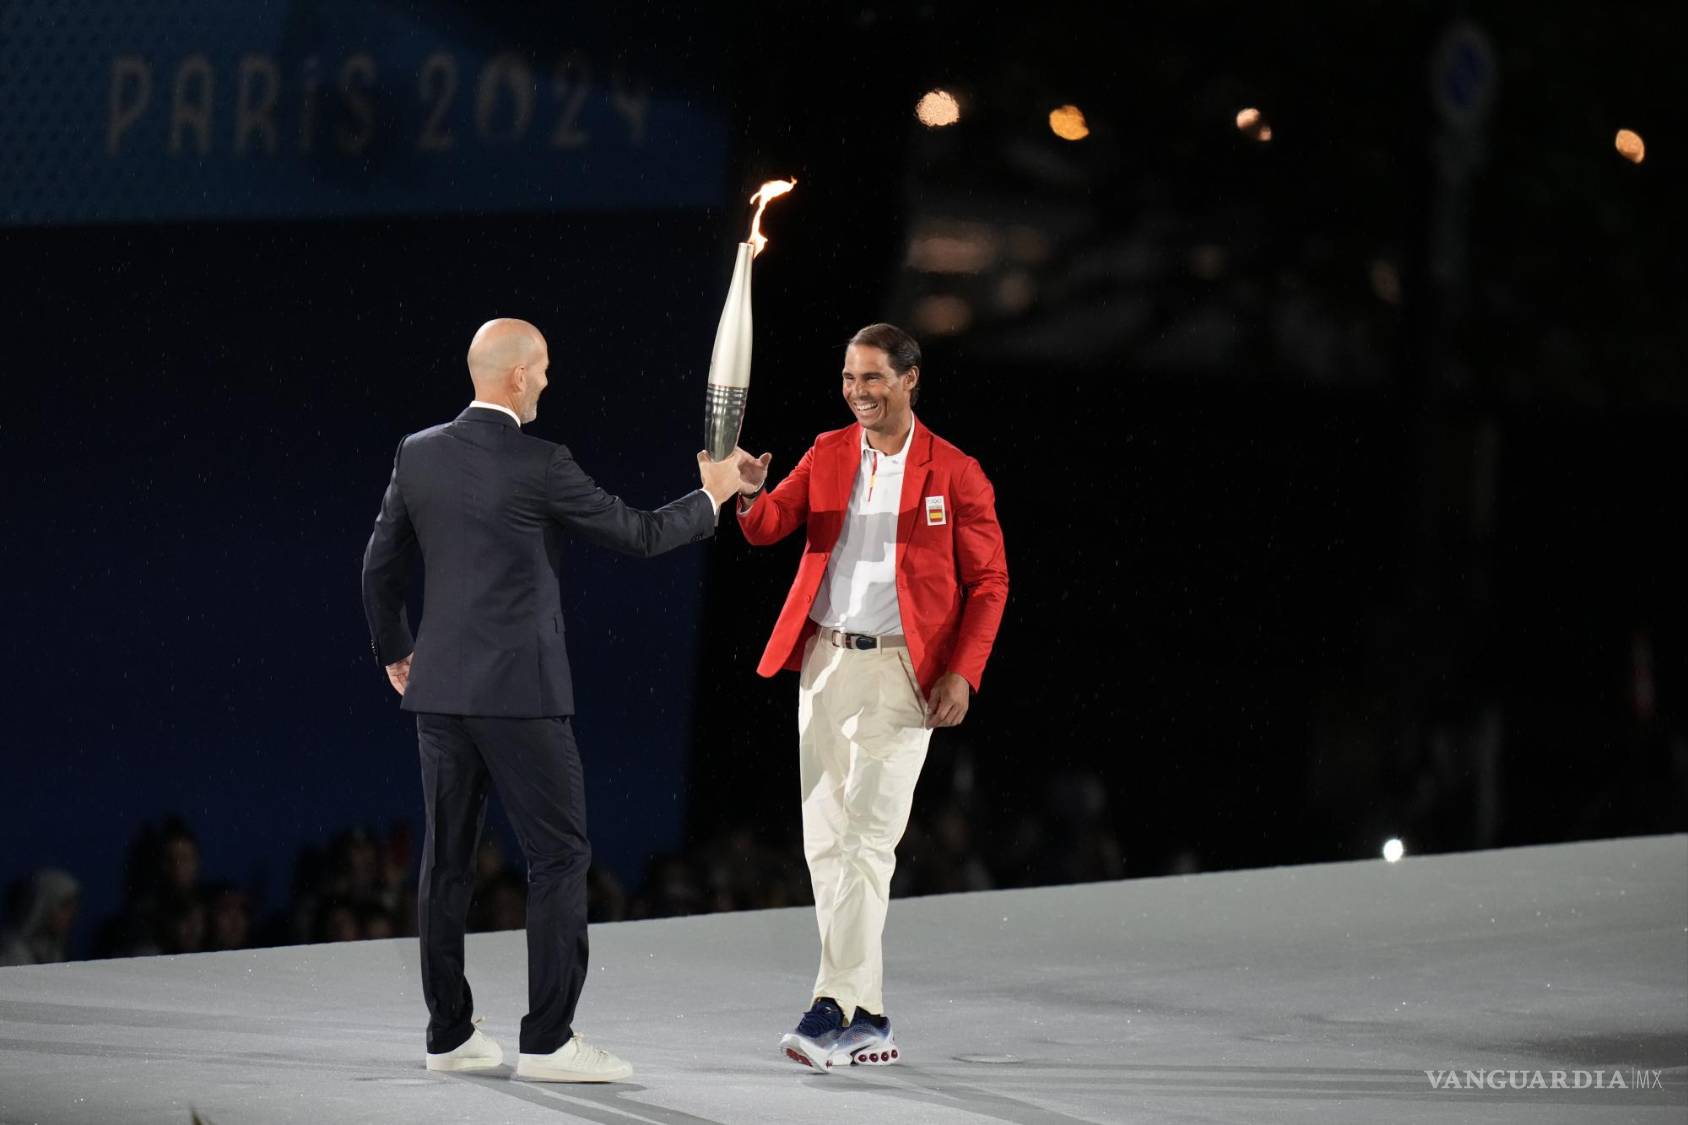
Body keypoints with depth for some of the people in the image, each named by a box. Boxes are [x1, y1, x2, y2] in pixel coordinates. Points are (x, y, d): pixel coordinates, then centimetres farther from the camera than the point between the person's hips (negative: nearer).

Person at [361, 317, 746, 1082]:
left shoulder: (417, 455, 4)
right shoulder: (538, 467, -11)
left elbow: (381, 566, 11)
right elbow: (638, 535, -1)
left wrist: (393, 652, 26)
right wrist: (710, 498, 15)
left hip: (440, 687, 6)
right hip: (519, 689, -6)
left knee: (447, 862, 10)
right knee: (558, 856, -1)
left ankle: (449, 1033, 13)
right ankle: (548, 1039, -6)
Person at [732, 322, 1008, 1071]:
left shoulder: (955, 473, -2)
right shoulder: (828, 454, 10)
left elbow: (988, 582, 0)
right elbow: (768, 529, 1)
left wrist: (963, 671, -11)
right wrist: (751, 493, -21)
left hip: (900, 671, -5)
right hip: (824, 664, 5)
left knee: (867, 840, -13)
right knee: (824, 844, 6)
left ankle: (832, 1010, -16)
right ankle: (869, 1020, 13)